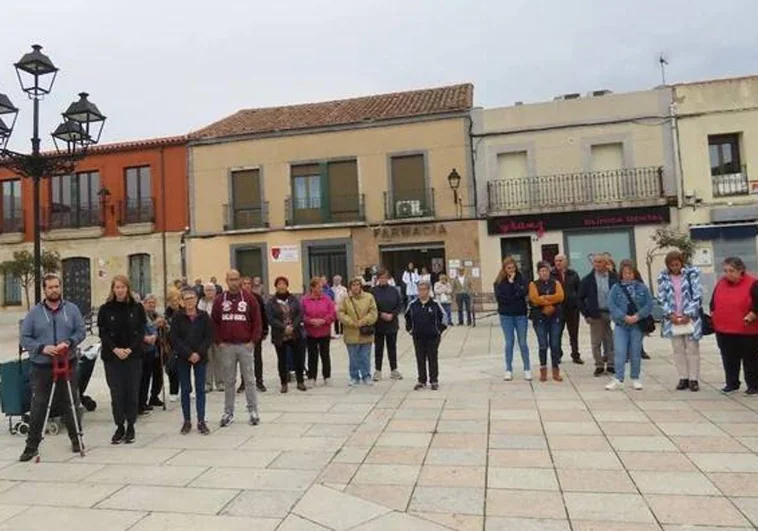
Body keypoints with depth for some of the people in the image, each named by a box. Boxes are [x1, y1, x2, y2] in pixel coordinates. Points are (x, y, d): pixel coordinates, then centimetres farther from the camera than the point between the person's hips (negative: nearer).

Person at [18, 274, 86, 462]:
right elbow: (25, 338, 1)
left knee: (70, 404, 9)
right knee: (38, 407, 1)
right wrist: (42, 348, -15)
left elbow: (81, 332, 4)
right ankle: (32, 445, 13)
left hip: (68, 364, 1)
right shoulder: (34, 313, 1)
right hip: (41, 367, -1)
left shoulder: (72, 309, 4)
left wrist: (69, 342, -14)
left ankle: (76, 439, 23)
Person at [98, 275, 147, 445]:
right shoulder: (105, 309, 2)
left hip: (133, 355, 0)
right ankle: (119, 426, 13)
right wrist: (115, 349, -14)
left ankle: (130, 427, 16)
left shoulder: (137, 308, 3)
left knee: (132, 391, 4)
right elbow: (103, 333, -1)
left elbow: (141, 331, 0)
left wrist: (130, 349, -12)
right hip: (112, 356, 0)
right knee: (117, 393, 0)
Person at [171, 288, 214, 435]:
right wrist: (189, 354, -14)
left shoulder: (204, 316, 0)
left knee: (200, 389, 3)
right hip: (183, 358, 0)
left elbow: (209, 337, -2)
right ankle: (187, 421, 16)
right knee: (185, 390, 7)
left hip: (200, 358, 0)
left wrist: (199, 353, -14)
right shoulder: (177, 317, -2)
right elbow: (174, 339, -7)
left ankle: (201, 421, 9)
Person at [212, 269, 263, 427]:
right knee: (228, 381, 9)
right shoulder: (219, 300, 5)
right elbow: (214, 322, 7)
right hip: (226, 347, 1)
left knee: (249, 379, 4)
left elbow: (257, 321, 1)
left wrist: (253, 340, -5)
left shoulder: (249, 298, 1)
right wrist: (218, 341, -1)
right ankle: (228, 413, 18)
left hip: (245, 345, -1)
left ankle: (253, 411, 13)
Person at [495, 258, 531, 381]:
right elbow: (499, 297, -10)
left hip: (520, 314, 0)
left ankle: (527, 369, 15)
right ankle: (508, 370, 13)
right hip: (506, 315, 0)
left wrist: (512, 282, -14)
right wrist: (516, 297, -13)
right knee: (509, 343, 6)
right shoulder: (499, 282, 1)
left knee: (523, 343, 5)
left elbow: (524, 292, -15)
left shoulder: (521, 278, 1)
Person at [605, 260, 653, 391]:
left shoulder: (642, 287, 1)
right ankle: (618, 379, 1)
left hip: (637, 325, 1)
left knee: (635, 353, 10)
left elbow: (649, 304, -1)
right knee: (620, 353, -5)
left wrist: (637, 316, -13)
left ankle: (635, 379, 22)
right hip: (621, 325, -1)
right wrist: (625, 317, -15)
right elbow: (611, 305, -6)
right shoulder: (616, 288, -2)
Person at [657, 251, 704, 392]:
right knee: (678, 350, 7)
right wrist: (670, 314, -9)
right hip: (673, 319, 2)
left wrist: (688, 314, -12)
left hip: (690, 318, -2)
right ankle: (683, 378, 16)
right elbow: (662, 298, 2)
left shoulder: (692, 273, -4)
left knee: (692, 349, 4)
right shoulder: (663, 277, 1)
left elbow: (697, 296, -7)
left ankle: (694, 379, 12)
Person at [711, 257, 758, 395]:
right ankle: (732, 384, 23)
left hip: (747, 331, -4)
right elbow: (713, 302, 15)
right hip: (723, 330, 5)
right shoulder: (720, 283, 6)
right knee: (729, 359, 12)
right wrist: (713, 316, 7)